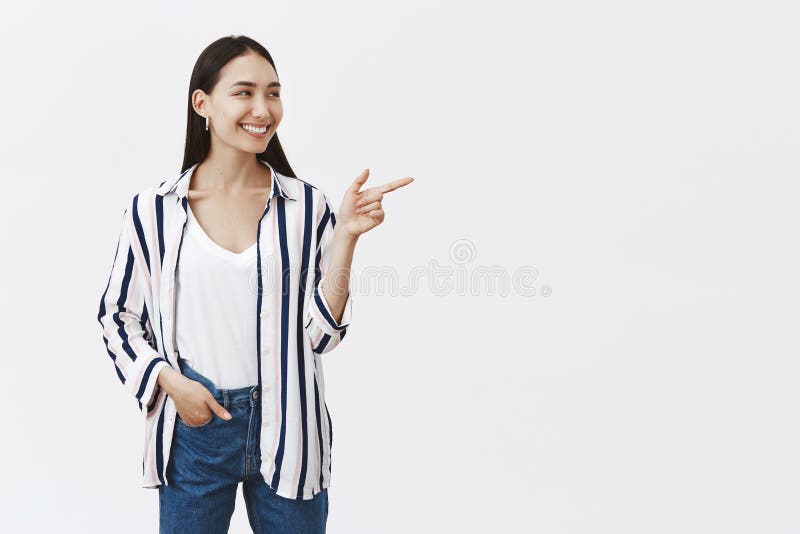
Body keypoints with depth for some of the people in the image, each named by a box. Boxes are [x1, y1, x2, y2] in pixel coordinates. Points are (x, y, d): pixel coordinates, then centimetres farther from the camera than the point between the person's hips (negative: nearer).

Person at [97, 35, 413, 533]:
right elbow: (117, 314, 6)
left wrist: (345, 235, -16)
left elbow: (321, 333, -7)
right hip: (193, 424, 0)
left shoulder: (307, 206, -5)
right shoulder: (153, 210, -4)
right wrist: (168, 380, -8)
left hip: (288, 426, 1)